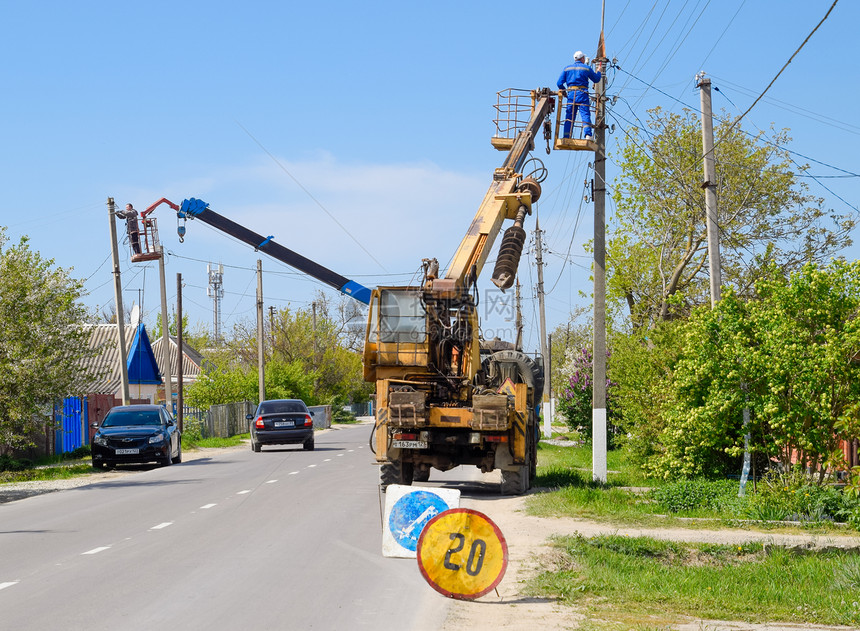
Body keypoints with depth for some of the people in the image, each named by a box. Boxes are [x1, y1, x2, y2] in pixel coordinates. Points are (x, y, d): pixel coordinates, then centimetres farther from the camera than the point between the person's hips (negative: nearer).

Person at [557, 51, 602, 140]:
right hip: (582, 93, -2)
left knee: (569, 115, 5)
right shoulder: (586, 68, 6)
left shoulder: (567, 68, 12)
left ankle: (566, 137, -1)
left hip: (571, 93, 2)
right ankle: (588, 135, -21)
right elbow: (596, 79, 18)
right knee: (585, 114, -6)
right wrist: (598, 72, 39)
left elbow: (560, 83, 7)